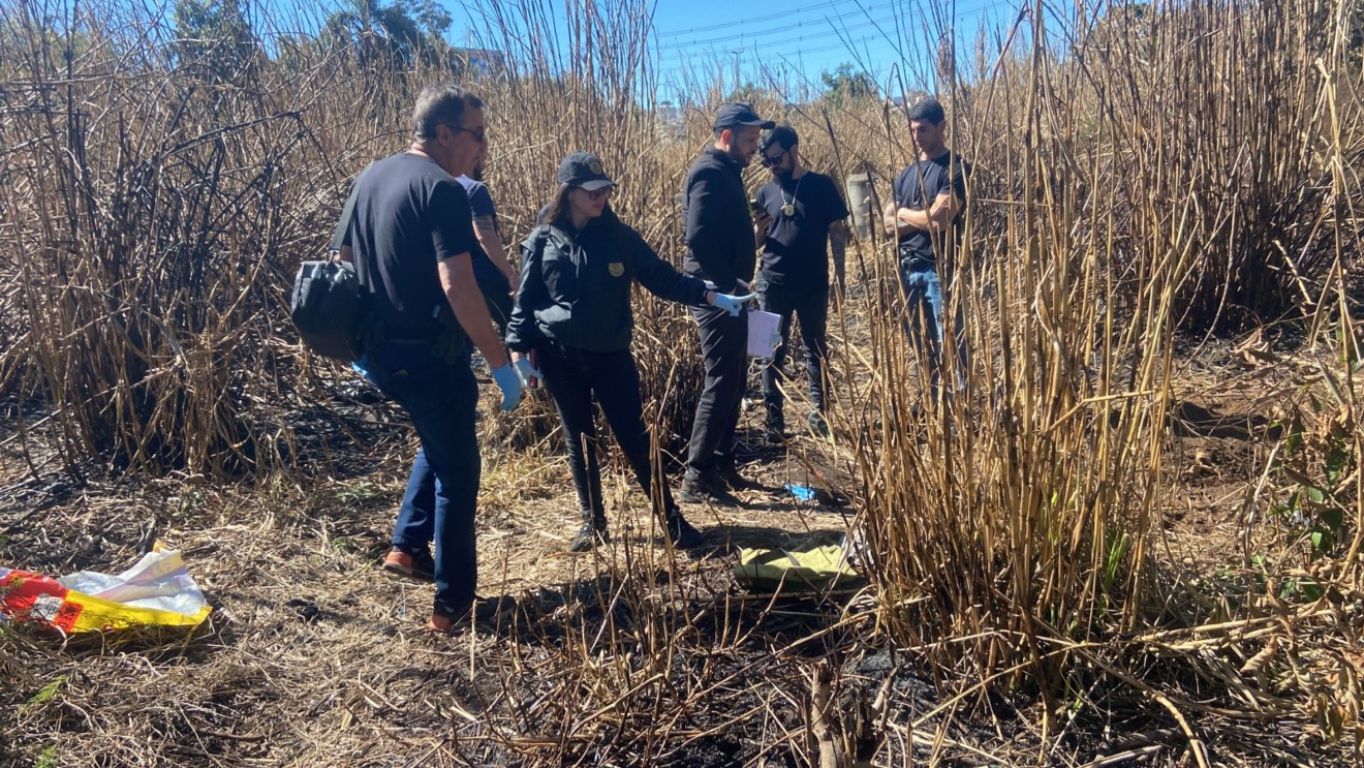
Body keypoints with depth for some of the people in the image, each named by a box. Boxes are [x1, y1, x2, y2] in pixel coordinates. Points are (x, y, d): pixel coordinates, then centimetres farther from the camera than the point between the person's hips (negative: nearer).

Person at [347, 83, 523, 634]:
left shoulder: (372, 177, 9)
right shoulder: (442, 189, -18)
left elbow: (349, 258, 17)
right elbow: (456, 286, -27)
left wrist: (361, 339, 26)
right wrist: (500, 362, -22)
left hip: (380, 351, 8)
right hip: (428, 355, -8)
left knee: (437, 441, 30)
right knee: (457, 470, 5)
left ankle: (407, 542, 34)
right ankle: (452, 603, 13)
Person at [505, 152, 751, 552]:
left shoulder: (619, 237, 0)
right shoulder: (543, 240, -1)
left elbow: (663, 278, 0)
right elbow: (525, 298, 3)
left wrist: (713, 297, -9)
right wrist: (520, 349, -3)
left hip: (611, 354, 0)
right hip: (559, 356, 0)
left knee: (634, 437, 0)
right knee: (578, 439, 10)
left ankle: (672, 518, 8)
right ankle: (592, 521, 23)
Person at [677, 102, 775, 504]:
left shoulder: (726, 172, 17)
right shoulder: (709, 172, -14)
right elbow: (699, 237, -25)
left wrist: (736, 284, 11)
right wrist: (730, 284, -19)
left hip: (726, 292, 10)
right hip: (715, 293, -10)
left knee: (733, 380, 14)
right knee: (721, 382, -8)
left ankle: (722, 463, 24)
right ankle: (696, 476, -2)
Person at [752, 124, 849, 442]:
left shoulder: (821, 186, -2)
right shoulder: (765, 192, 7)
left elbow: (837, 233, -1)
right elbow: (757, 241, 11)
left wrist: (840, 278, -6)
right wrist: (758, 230, -12)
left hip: (812, 285, -2)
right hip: (772, 284, 2)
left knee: (816, 349, 10)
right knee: (773, 352, 5)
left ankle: (819, 411, 21)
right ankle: (774, 418, 13)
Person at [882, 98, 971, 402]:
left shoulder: (955, 168, -6)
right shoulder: (905, 174, 15)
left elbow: (940, 220, -16)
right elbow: (888, 224, 7)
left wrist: (904, 212, 1)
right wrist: (923, 217, -10)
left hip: (940, 269, -7)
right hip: (908, 268, 7)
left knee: (949, 344, -6)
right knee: (920, 344, 14)